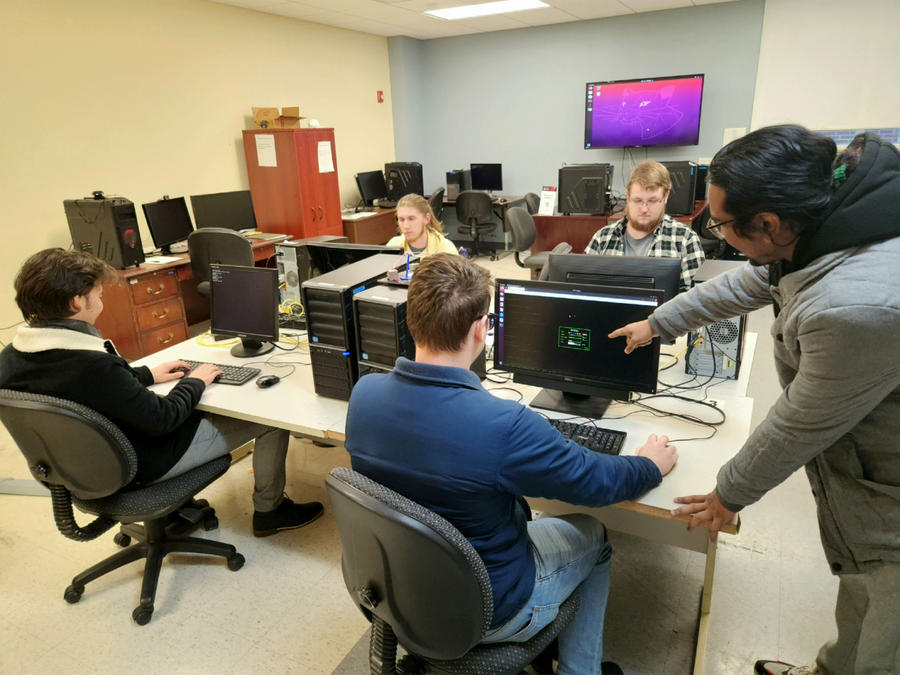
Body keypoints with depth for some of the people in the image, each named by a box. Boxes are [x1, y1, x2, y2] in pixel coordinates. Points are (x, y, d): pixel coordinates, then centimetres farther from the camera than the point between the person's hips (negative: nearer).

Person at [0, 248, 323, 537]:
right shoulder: (92, 366, -36)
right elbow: (162, 418, -27)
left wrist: (147, 375, 8)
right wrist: (194, 383, -9)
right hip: (141, 466, -9)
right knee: (272, 416, 0)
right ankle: (268, 509, 22)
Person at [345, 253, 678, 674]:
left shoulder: (363, 393, -18)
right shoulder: (505, 426, -36)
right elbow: (599, 482, -18)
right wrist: (652, 465, 3)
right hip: (484, 615, -5)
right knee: (593, 536, 19)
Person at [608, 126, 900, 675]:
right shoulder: (827, 220, -9)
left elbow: (800, 425, -24)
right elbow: (744, 286, 9)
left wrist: (730, 496, -5)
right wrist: (657, 324, 21)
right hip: (855, 461, 8)